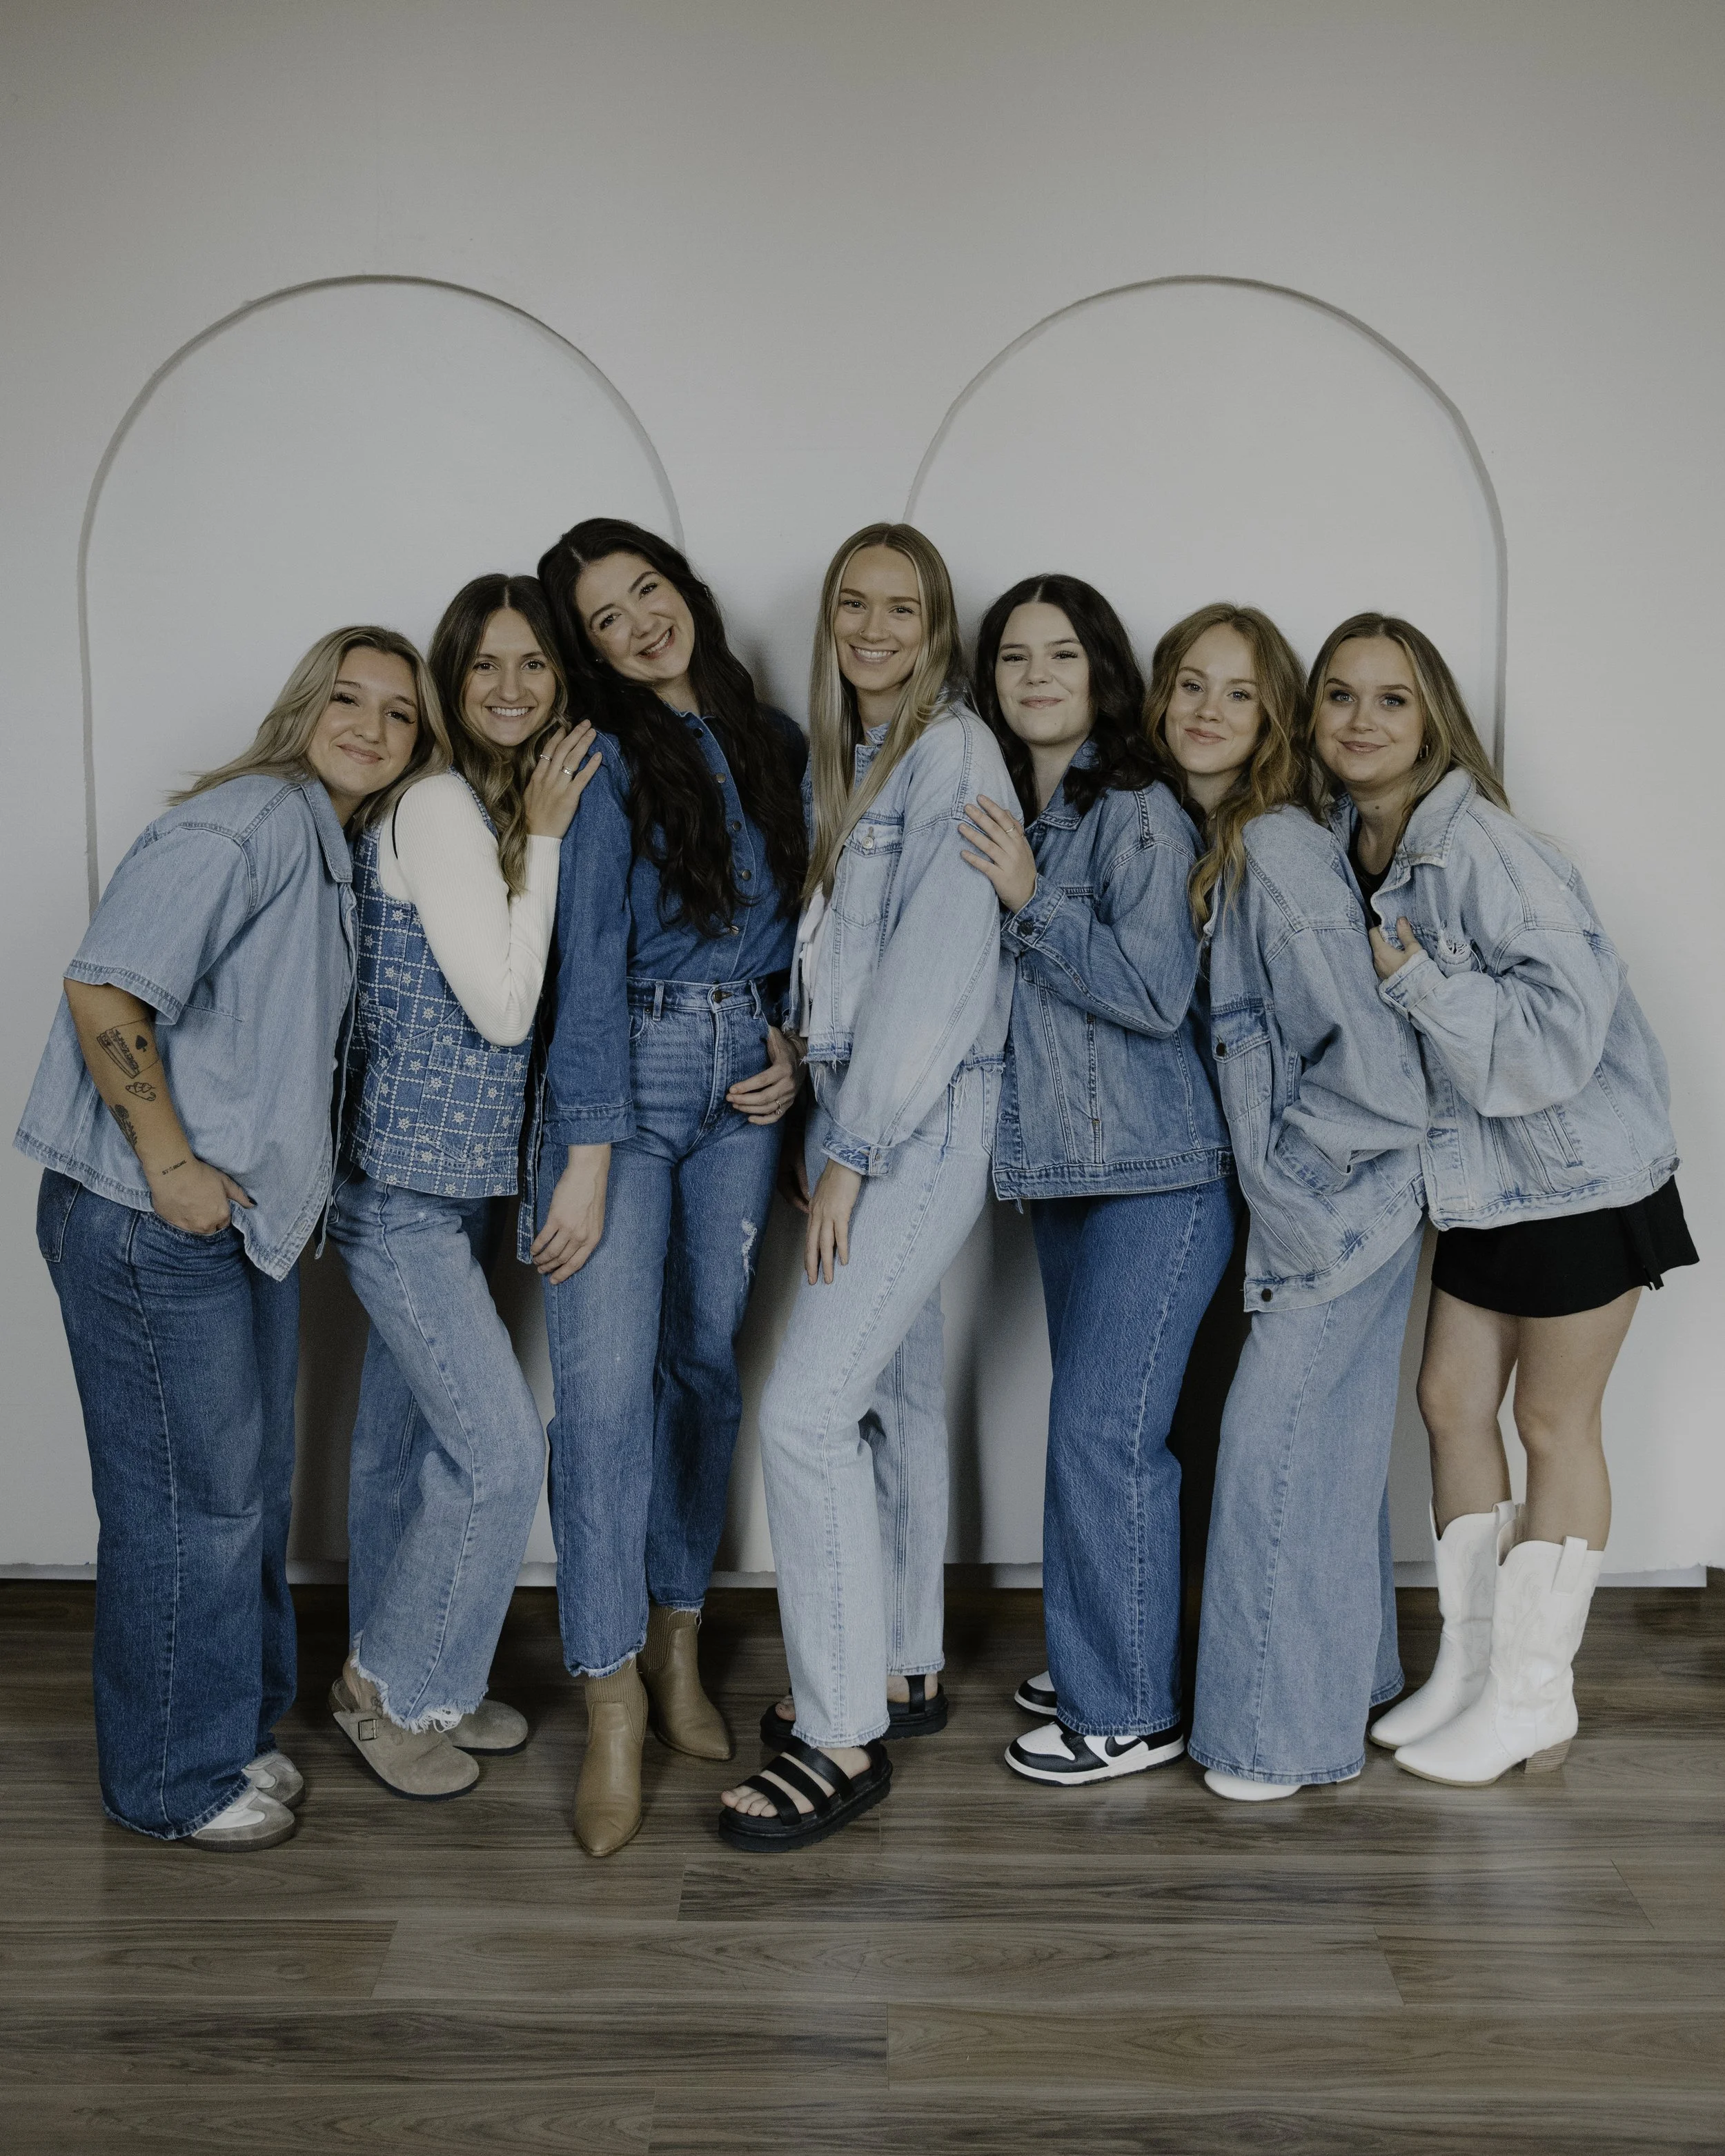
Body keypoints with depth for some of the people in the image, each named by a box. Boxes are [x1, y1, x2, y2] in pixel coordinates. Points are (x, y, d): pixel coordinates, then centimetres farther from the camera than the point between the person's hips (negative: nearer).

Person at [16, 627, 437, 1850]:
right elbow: (105, 988, -24)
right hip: (150, 1226, -10)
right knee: (189, 1501, 3)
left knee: (253, 1489, 19)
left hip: (244, 1217, 10)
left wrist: (285, 1189, 12)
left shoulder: (335, 852, 13)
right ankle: (174, 1781, 21)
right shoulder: (252, 820, -16)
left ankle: (230, 1729, 37)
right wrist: (173, 1169, -20)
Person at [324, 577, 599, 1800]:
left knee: (410, 1436, 17)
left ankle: (402, 1682, 31)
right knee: (503, 1446, -7)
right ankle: (393, 1689, 13)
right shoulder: (439, 806, -16)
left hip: (457, 1178, 8)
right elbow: (503, 1007, -19)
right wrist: (545, 841, -15)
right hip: (401, 1181, -8)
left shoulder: (512, 812, 11)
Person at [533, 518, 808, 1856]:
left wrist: (793, 1044, 1)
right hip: (624, 1077, -4)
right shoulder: (605, 761, -5)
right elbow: (590, 965, -12)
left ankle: (676, 1639, 25)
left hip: (744, 1084, 5)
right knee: (607, 1383, -10)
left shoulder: (773, 742, 9)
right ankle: (613, 1705, -1)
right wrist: (587, 1162, -16)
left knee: (711, 1361, 9)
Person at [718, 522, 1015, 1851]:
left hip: (926, 1117, -9)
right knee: (896, 1392, 16)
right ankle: (904, 1667, 29)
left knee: (807, 1410, -12)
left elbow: (938, 965, -18)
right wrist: (831, 1126, 7)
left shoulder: (952, 751, -11)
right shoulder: (848, 757, 16)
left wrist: (854, 1153, -17)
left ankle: (843, 1739, -1)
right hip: (860, 1108, 9)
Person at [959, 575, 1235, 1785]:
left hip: (1159, 1174, -8)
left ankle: (1130, 1715, 5)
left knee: (1102, 1430, -7)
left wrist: (1031, 901, -18)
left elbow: (1155, 992, -19)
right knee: (1099, 1426, 14)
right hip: (1064, 1171, 8)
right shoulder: (1005, 819, 11)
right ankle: (1099, 1665, 28)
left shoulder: (1141, 814, -11)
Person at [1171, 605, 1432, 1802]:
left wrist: (1286, 1155, -14)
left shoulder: (1280, 851, -22)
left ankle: (1286, 1732, 14)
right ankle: (1347, 1681, 35)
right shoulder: (1220, 846, 8)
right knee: (1330, 1445, 19)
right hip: (1311, 1208, 9)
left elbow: (1368, 1063, -26)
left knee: (1276, 1454, -1)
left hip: (1343, 1207, -9)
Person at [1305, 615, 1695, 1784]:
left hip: (1579, 1172, -8)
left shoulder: (1481, 846, -23)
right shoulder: (1350, 847, 2)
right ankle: (1469, 1666, 27)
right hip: (1482, 1177, 8)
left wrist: (1404, 972, -27)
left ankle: (1534, 1700, 19)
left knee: (1553, 1423, 4)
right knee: (1451, 1402, 11)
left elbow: (1560, 1027, -29)